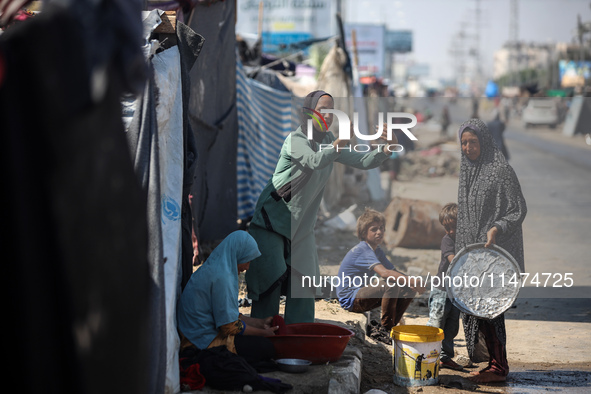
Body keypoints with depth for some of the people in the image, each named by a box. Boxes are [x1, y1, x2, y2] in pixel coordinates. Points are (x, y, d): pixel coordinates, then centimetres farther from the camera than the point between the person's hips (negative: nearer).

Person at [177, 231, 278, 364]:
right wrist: (263, 332, -3)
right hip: (205, 342, -11)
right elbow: (229, 326, -17)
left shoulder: (212, 269, 13)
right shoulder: (221, 276, -19)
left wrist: (261, 323, 21)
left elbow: (228, 314, 20)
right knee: (266, 348, -13)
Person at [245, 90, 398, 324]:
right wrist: (337, 146, -51)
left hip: (301, 225, 7)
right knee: (271, 278, -9)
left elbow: (363, 162, 1)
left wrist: (385, 148, -16)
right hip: (272, 219, -7)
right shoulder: (295, 140, -16)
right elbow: (315, 161, -36)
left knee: (305, 279, 3)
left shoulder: (329, 142, 6)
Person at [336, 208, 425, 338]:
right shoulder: (363, 250, -20)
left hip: (363, 292, 10)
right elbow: (384, 272, -35)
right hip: (350, 299, -10)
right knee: (391, 285, -31)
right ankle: (385, 329, -20)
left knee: (409, 290, 1)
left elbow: (394, 272, 7)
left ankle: (391, 327, 2)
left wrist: (414, 284, -13)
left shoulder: (377, 251, 11)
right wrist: (411, 281, -40)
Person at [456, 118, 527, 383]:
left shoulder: (500, 170, -11)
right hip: (472, 248, 8)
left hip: (494, 250, -8)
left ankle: (499, 368, -1)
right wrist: (461, 250, 18)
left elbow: (518, 209, -11)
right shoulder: (468, 171, 12)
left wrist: (497, 229, -26)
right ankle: (495, 363, 16)